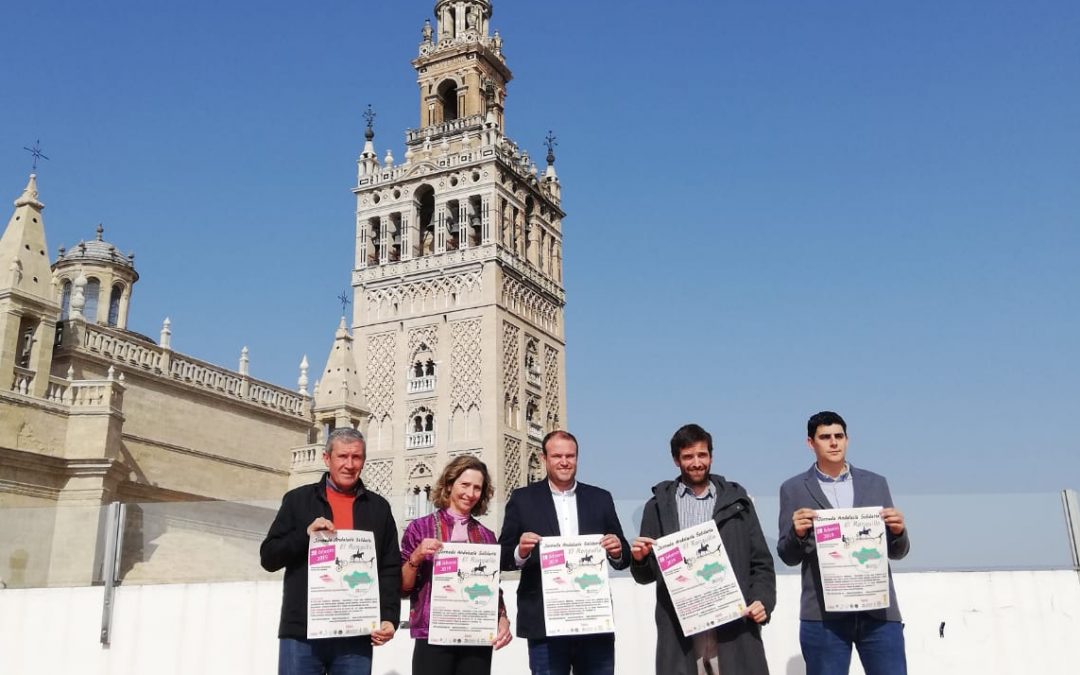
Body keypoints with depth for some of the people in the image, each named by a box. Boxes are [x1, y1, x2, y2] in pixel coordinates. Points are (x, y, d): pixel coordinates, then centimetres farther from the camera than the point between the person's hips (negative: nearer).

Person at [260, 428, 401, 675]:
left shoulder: (378, 507, 12)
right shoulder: (298, 499, 9)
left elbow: (391, 569, 10)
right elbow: (269, 557, 6)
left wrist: (389, 618, -3)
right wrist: (305, 535, -11)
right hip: (302, 632, -1)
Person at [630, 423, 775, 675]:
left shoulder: (736, 500, 11)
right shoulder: (659, 505, 9)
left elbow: (761, 562, 10)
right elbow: (645, 576, 10)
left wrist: (763, 601, -6)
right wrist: (640, 559, -11)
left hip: (733, 623, 0)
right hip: (679, 629, 0)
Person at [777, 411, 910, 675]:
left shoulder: (875, 483, 12)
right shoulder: (794, 489, 6)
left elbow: (896, 552, 13)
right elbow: (788, 556, 4)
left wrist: (898, 531, -9)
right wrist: (797, 533, -17)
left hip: (879, 610, 2)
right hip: (823, 615, -1)